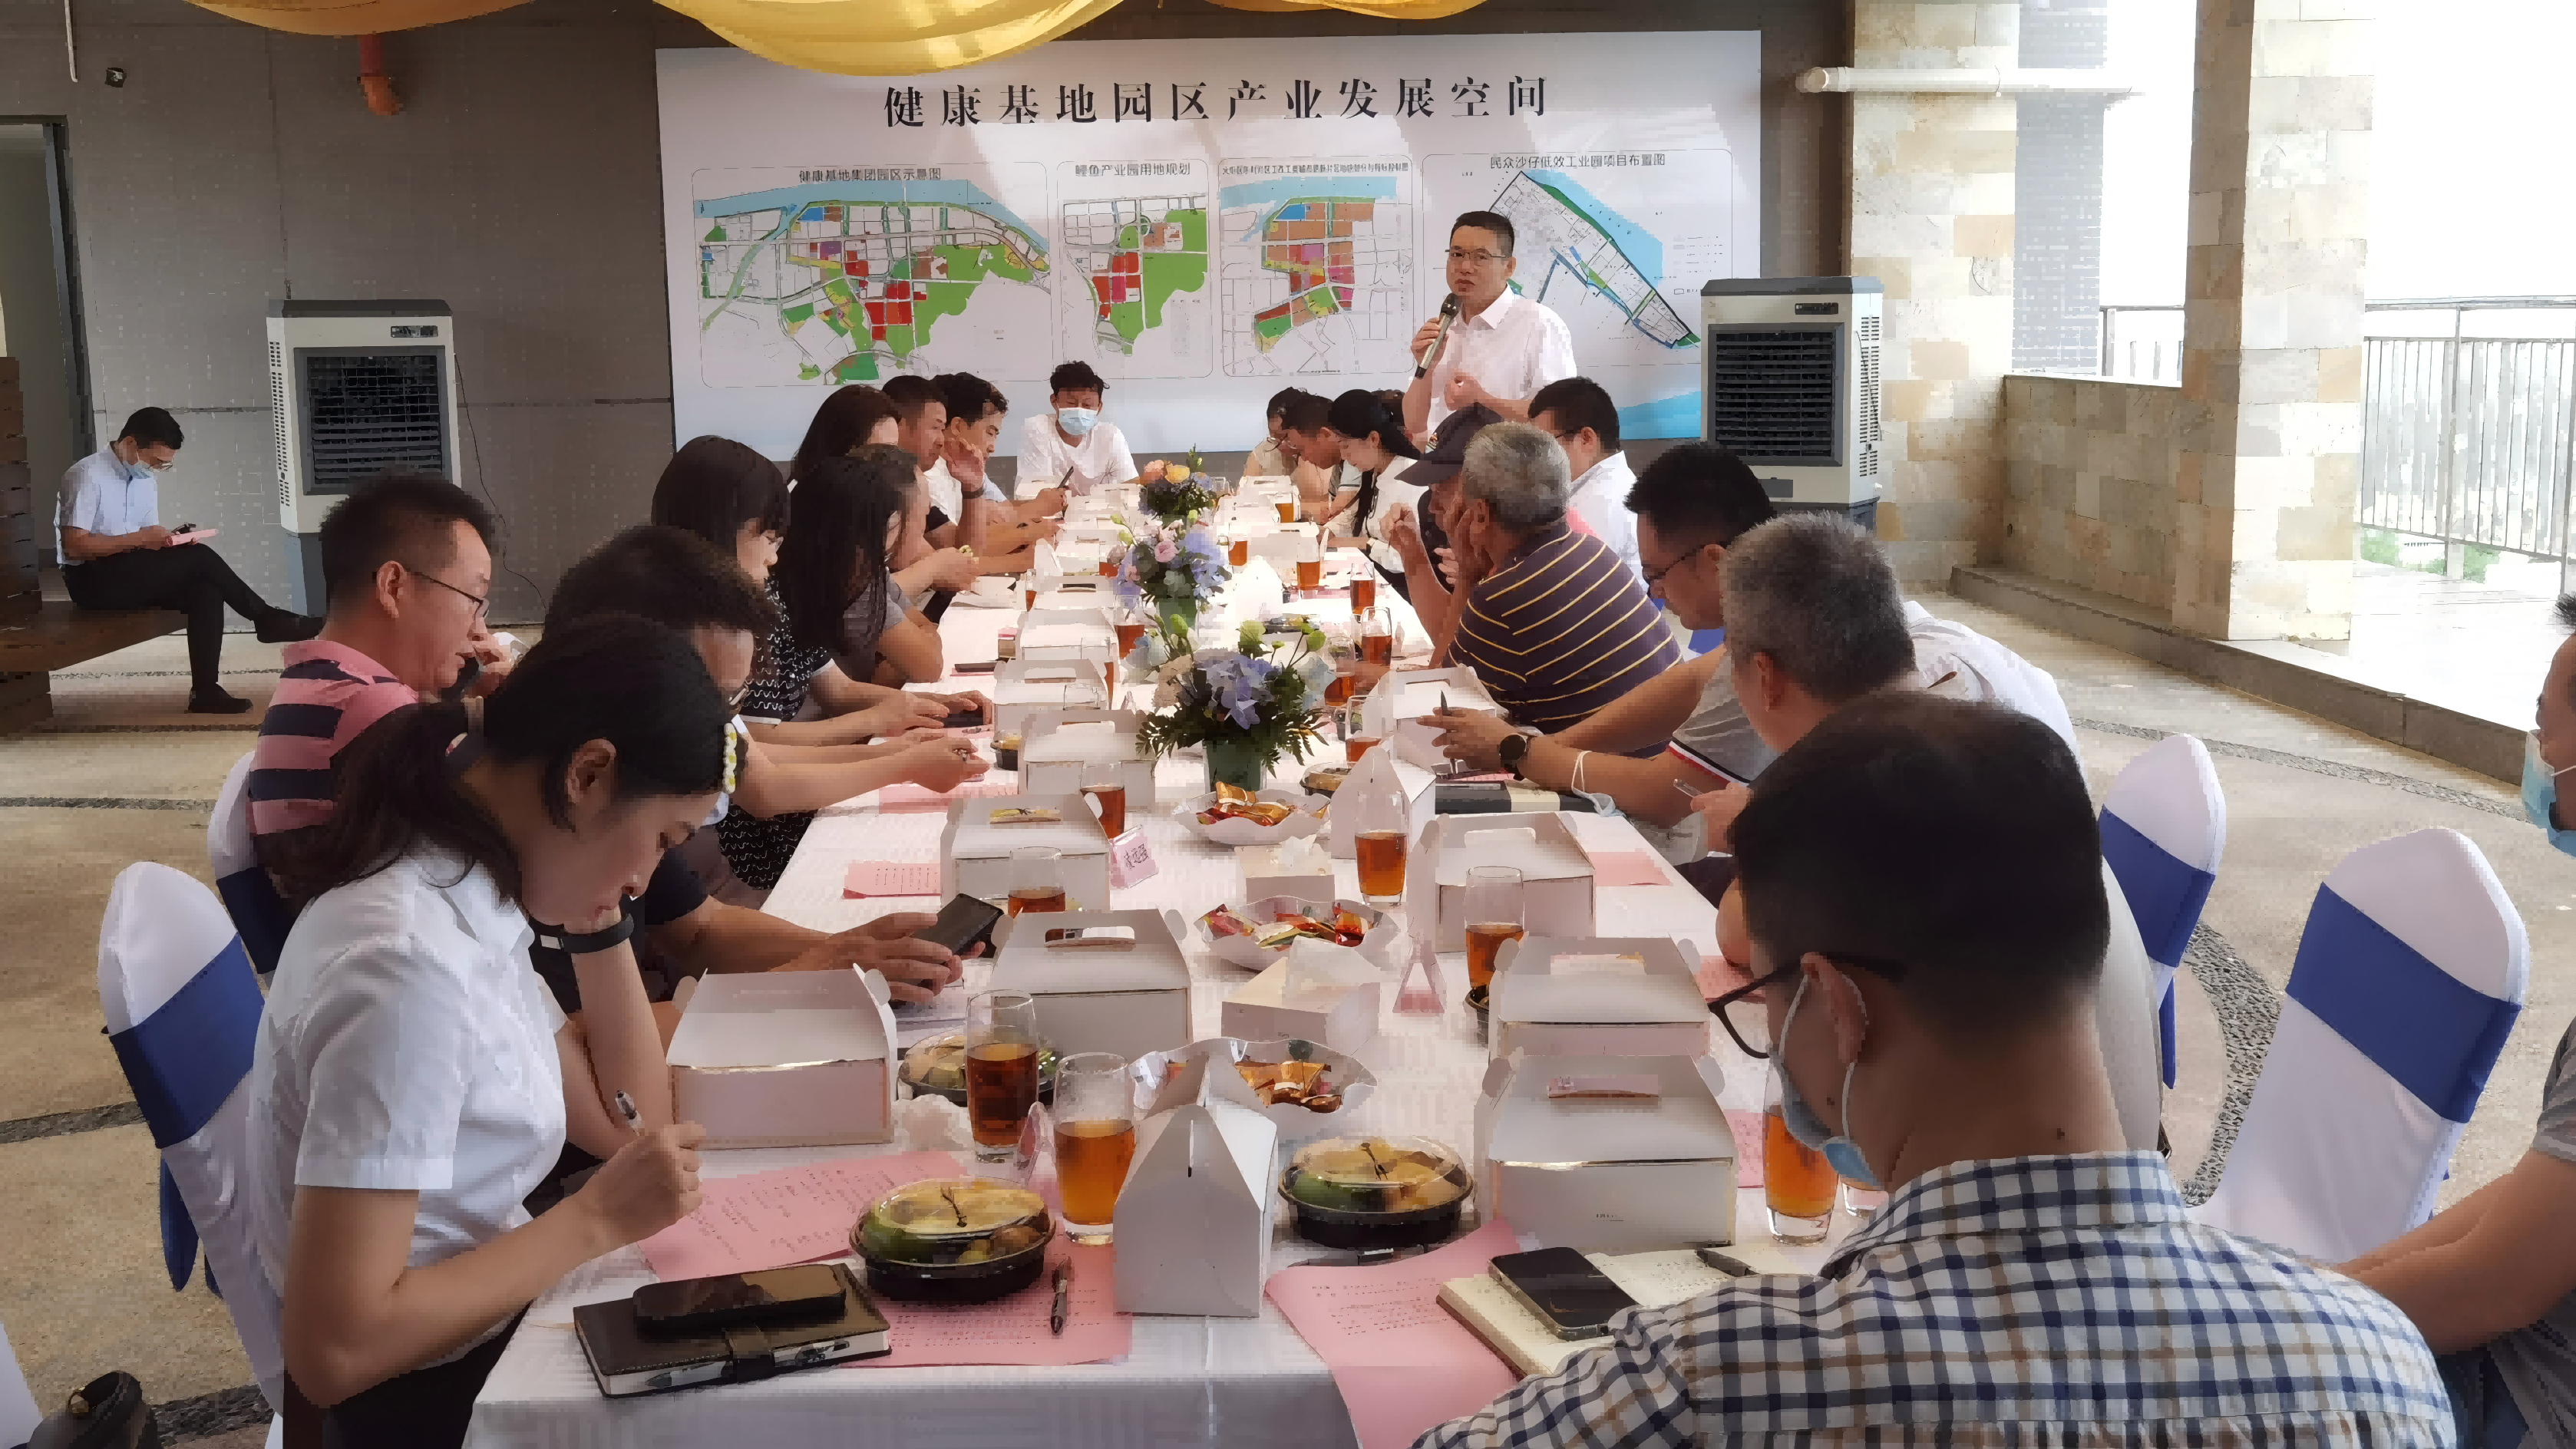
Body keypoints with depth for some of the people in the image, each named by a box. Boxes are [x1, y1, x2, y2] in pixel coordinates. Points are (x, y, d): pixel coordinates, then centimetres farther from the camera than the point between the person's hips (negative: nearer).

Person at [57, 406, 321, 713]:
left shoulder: (146, 480, 11)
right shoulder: (87, 475, -14)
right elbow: (74, 545, -21)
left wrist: (170, 540, -8)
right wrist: (138, 540, -23)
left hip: (130, 574, 8)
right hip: (92, 582, -8)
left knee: (205, 588, -20)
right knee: (200, 559, -21)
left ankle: (206, 690, -24)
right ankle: (267, 620, -7)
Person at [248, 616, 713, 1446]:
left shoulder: (462, 891, -1)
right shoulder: (409, 967, -28)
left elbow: (623, 1124, 5)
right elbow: (333, 1349, -29)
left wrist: (599, 925, -3)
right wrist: (599, 1219, -22)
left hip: (481, 1329, 8)